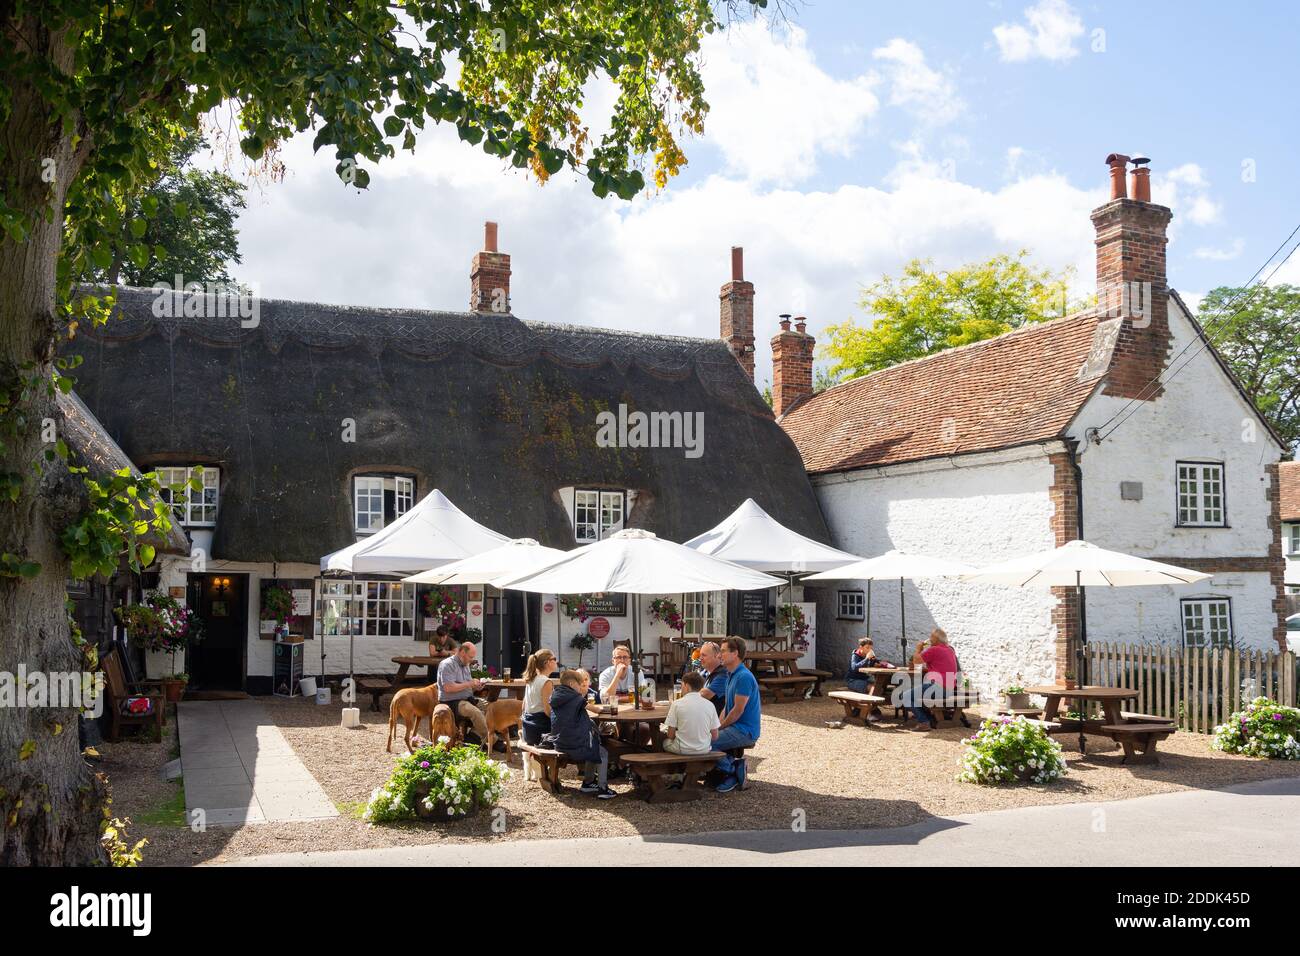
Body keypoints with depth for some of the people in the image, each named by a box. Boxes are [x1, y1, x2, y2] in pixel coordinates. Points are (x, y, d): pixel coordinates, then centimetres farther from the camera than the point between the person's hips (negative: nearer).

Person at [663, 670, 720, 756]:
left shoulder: (677, 704, -10)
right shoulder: (709, 705, -3)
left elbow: (670, 735, -8)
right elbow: (715, 736, 0)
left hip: (683, 750, -3)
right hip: (704, 750, 3)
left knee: (665, 741, 27)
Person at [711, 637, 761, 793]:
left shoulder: (744, 677, -19)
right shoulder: (731, 674, 14)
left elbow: (738, 710, -19)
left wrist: (719, 727, -9)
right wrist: (718, 725, 4)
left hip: (744, 731, -10)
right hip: (735, 727, 10)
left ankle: (732, 772, -2)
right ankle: (734, 764, 7)